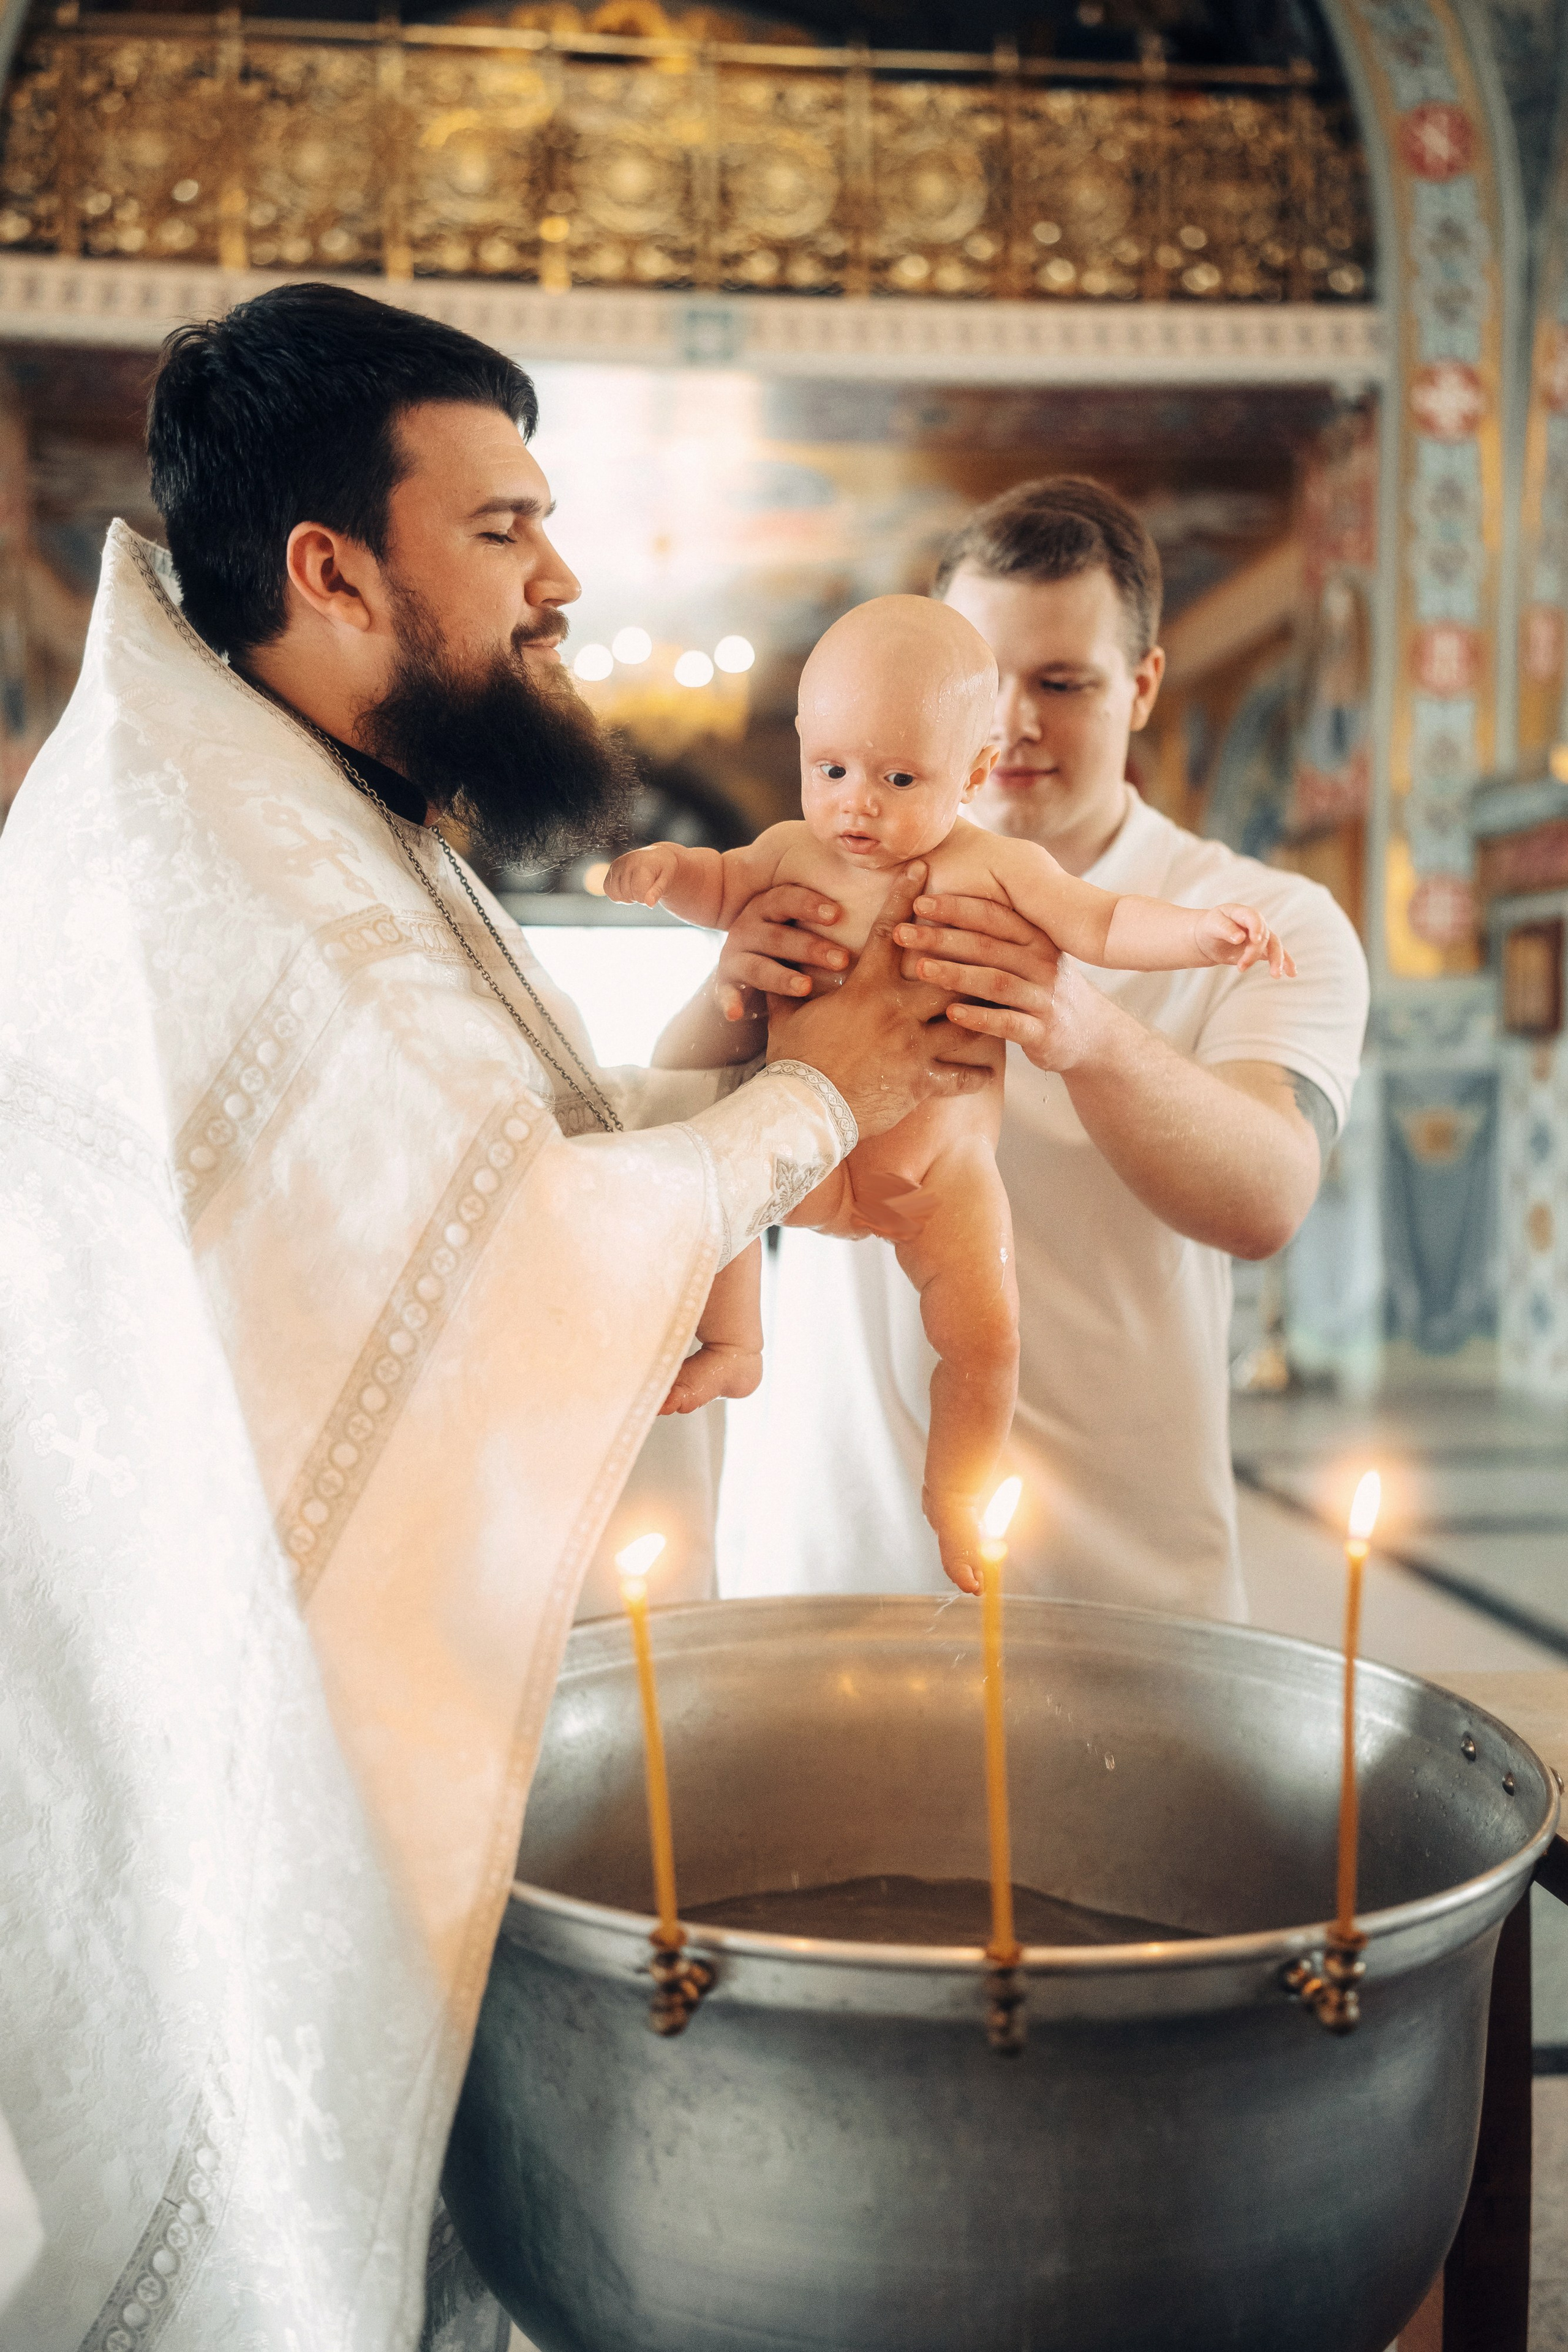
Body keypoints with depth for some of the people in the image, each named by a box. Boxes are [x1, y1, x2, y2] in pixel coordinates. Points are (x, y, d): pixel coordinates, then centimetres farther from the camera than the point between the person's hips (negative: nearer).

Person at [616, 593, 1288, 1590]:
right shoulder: (794, 851, 0)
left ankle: (956, 1493, 24)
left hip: (944, 1171, -1)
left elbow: (1102, 922, -8)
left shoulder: (1000, 867, -7)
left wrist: (1204, 929, -23)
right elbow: (725, 887, 17)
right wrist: (665, 866, -3)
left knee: (986, 1340, -3)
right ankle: (731, 1349, 1)